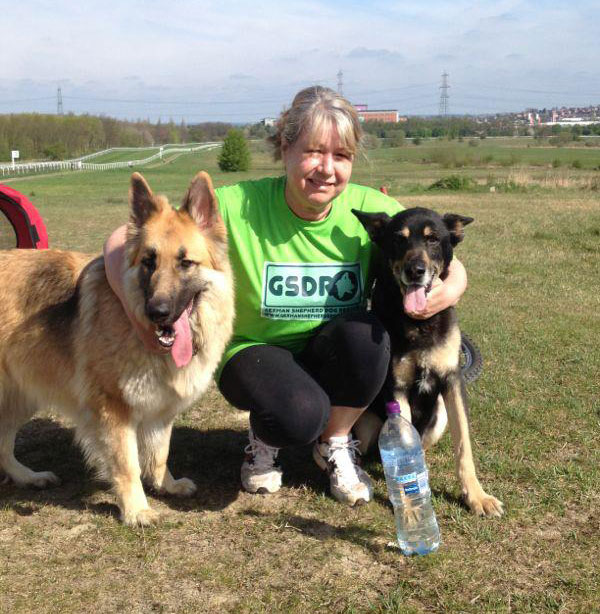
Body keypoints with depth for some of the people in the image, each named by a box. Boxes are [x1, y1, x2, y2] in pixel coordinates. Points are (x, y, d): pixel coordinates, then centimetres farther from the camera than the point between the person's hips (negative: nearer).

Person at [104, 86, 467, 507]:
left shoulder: (371, 210, -14)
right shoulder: (239, 207, -22)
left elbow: (452, 267, -4)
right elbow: (122, 242, -21)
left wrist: (448, 290, -29)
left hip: (332, 356, 3)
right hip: (254, 350, -3)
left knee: (365, 332, -31)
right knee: (300, 413, -34)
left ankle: (335, 444, -1)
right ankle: (265, 437, 6)